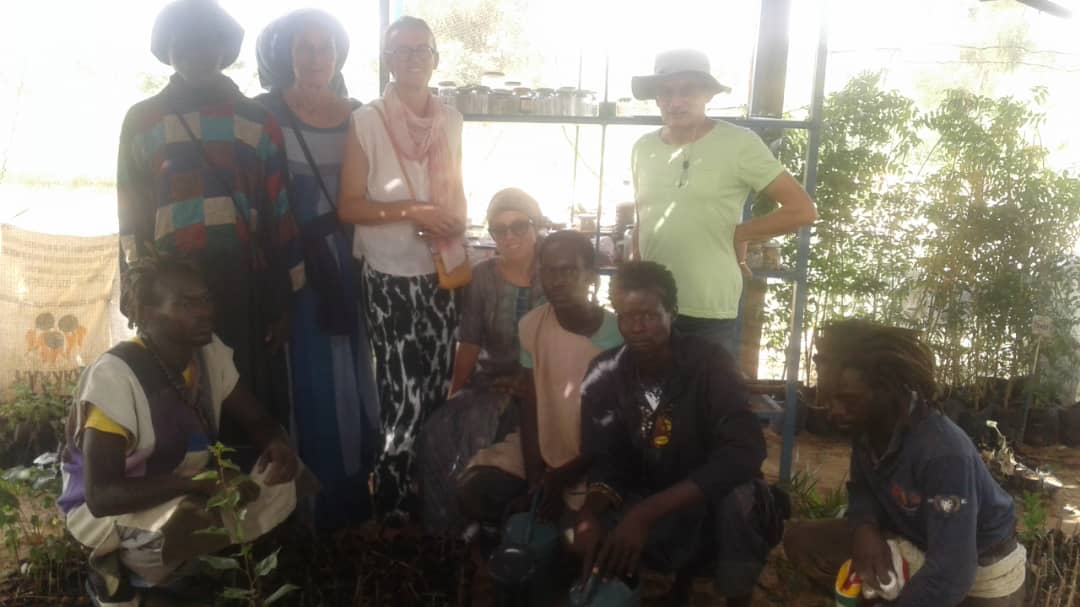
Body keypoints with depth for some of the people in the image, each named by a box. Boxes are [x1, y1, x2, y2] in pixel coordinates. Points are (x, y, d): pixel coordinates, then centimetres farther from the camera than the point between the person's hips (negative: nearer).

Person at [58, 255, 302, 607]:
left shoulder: (211, 352, -9)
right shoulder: (114, 375, -28)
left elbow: (257, 420, 0)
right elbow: (101, 495, -32)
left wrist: (278, 445, -24)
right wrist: (194, 482, -43)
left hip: (186, 495, 6)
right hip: (101, 509, -6)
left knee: (282, 485, -14)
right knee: (190, 520, -36)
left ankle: (173, 563, 2)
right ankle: (116, 569, -3)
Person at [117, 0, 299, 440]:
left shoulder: (257, 121, 10)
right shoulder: (141, 121, 10)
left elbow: (279, 213, 7)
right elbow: (132, 215, 10)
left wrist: (282, 297, 3)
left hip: (246, 283, 0)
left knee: (256, 401, 1)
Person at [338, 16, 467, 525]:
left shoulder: (450, 120, 9)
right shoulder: (366, 121, -6)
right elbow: (349, 207, -8)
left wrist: (459, 242, 10)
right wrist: (412, 210, -17)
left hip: (443, 276, 5)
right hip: (393, 279, -4)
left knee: (436, 394, 8)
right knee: (404, 403, -2)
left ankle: (428, 504, 26)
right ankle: (393, 513, 18)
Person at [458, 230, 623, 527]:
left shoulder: (617, 337, -20)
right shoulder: (531, 325, -6)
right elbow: (530, 405, -1)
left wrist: (562, 480, -15)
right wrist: (534, 476, -11)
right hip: (540, 446, 4)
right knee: (473, 492, -12)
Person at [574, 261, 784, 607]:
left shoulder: (709, 363, -21)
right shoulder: (604, 376, -9)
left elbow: (745, 452, -33)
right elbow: (604, 462, -7)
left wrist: (647, 513, -41)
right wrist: (591, 512, -32)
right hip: (646, 505, 4)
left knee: (740, 495, -36)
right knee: (589, 540, -25)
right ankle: (684, 570, 5)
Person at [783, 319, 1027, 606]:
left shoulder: (943, 453, -35)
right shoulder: (866, 426, -14)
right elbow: (862, 487, 1)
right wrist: (864, 526, -21)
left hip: (980, 566, -6)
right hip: (916, 542, 6)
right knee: (801, 542, -5)